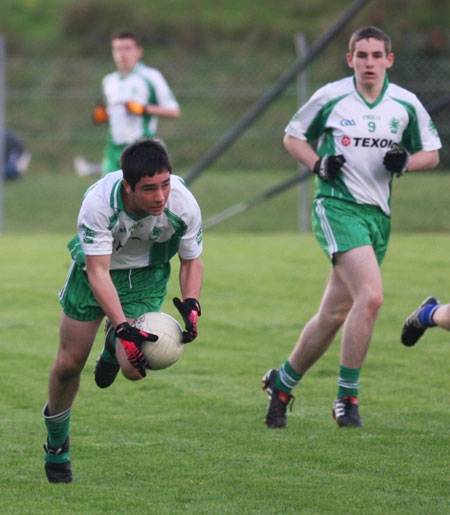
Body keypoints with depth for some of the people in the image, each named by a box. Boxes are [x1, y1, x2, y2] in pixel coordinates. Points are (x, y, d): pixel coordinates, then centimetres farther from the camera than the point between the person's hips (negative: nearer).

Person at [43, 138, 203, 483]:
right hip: (95, 266, -1)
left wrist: (191, 304, -29)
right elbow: (98, 272, -35)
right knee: (69, 363, 3)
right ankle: (56, 447, 30)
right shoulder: (99, 202, -37)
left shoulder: (184, 205, -29)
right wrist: (123, 327, -46)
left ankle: (113, 348, 23)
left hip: (147, 274, 1)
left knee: (134, 368, -17)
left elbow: (191, 261, -10)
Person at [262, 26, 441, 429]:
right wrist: (318, 164, -9)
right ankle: (347, 396, -15)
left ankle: (282, 383, 27)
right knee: (370, 296, -24)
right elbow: (293, 137, 10)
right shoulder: (330, 98, -3)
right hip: (337, 206, -5)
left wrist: (404, 161, -8)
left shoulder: (406, 104, 5)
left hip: (379, 214, 5)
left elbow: (431, 154, 14)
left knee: (334, 314, 8)